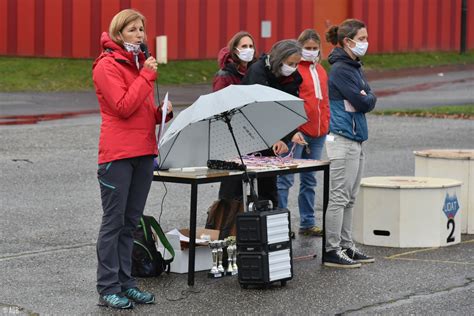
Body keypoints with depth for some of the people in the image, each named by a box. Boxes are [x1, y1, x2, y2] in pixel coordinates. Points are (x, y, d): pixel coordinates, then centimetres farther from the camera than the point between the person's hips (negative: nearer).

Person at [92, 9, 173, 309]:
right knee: (114, 221, -5)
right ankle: (108, 289, -2)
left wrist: (163, 112, 2)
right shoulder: (107, 66, -7)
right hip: (117, 154, -7)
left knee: (131, 222, 10)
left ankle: (125, 282, 15)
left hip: (144, 153, 8)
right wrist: (147, 75, -14)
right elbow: (123, 107, -17)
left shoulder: (142, 63, 17)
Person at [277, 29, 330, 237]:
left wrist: (325, 124, 15)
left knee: (309, 180, 13)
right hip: (297, 131, -8)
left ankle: (308, 223, 20)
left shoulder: (320, 71, 16)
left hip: (317, 133, 8)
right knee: (286, 178, -6)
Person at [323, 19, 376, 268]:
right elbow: (362, 103, -18)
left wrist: (366, 98, -4)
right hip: (343, 138, -10)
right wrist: (367, 99, 1)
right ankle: (332, 251, -4)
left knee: (349, 198, 12)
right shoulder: (341, 69, -15)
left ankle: (346, 247, 18)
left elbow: (369, 99, 15)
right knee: (339, 197, -7)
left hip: (357, 138, 10)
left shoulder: (355, 67, 15)